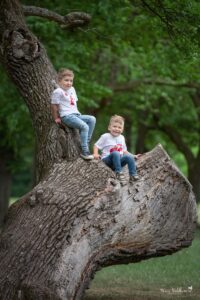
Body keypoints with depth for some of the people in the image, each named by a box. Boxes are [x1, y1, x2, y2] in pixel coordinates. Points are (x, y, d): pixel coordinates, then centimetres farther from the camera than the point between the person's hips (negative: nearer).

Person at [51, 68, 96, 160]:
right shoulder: (58, 92, -9)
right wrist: (56, 118, -3)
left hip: (76, 115, 9)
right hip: (67, 116, -9)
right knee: (84, 126, -25)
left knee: (92, 119, -7)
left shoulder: (72, 89, 17)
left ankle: (86, 143, -7)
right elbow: (54, 105, -6)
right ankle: (84, 151, -25)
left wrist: (77, 113, 16)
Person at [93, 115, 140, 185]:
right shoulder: (105, 136, -2)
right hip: (107, 160, -5)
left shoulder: (121, 138, 15)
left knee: (129, 157, -23)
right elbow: (96, 146, 0)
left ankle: (133, 175, -27)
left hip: (118, 161, 5)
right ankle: (119, 173, -42)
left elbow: (124, 151, 24)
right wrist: (95, 154, -19)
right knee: (115, 153, -36)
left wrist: (133, 156, 14)